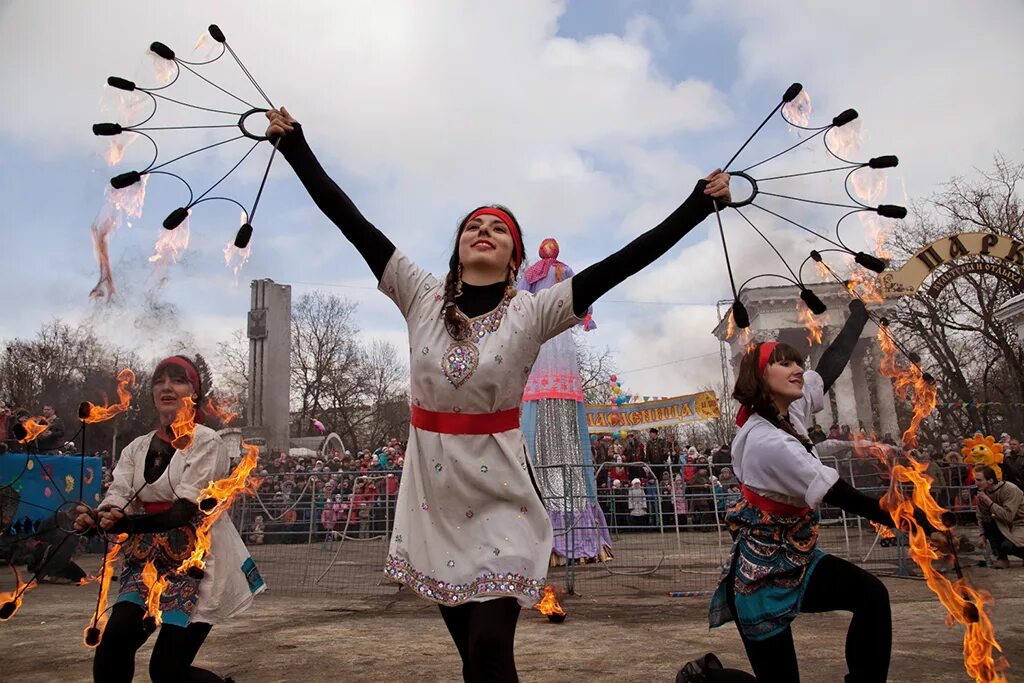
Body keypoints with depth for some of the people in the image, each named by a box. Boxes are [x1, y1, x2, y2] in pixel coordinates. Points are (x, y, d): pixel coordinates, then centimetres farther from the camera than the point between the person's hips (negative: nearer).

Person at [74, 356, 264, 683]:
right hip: (150, 563, 5)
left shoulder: (206, 442, -9)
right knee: (113, 642, -18)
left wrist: (122, 524, -31)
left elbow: (184, 511, -18)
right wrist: (95, 518, -28)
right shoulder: (137, 448, 10)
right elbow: (116, 498, -4)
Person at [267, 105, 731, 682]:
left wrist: (700, 203, -13)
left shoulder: (534, 312, -7)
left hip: (499, 494, -2)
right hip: (433, 491, 3)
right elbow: (350, 220, -2)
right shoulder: (422, 297, -1)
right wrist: (295, 146, -1)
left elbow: (624, 262, -11)